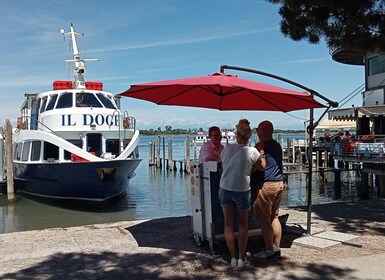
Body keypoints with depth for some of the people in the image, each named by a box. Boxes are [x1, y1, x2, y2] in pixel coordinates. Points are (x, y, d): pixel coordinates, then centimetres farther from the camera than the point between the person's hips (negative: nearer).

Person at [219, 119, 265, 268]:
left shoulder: (227, 148, -3)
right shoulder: (252, 151, -11)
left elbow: (223, 165, 7)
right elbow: (261, 166, 2)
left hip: (225, 188, 2)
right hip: (242, 191, -2)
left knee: (228, 223, 11)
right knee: (243, 225, 12)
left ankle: (233, 257, 16)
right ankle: (242, 258, 13)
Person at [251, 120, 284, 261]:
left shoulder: (261, 145, -11)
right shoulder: (277, 145, 14)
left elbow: (259, 166, -11)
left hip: (267, 184, -8)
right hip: (279, 183, 9)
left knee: (264, 219, 0)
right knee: (274, 217, 14)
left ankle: (269, 250, 4)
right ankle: (276, 248, 19)